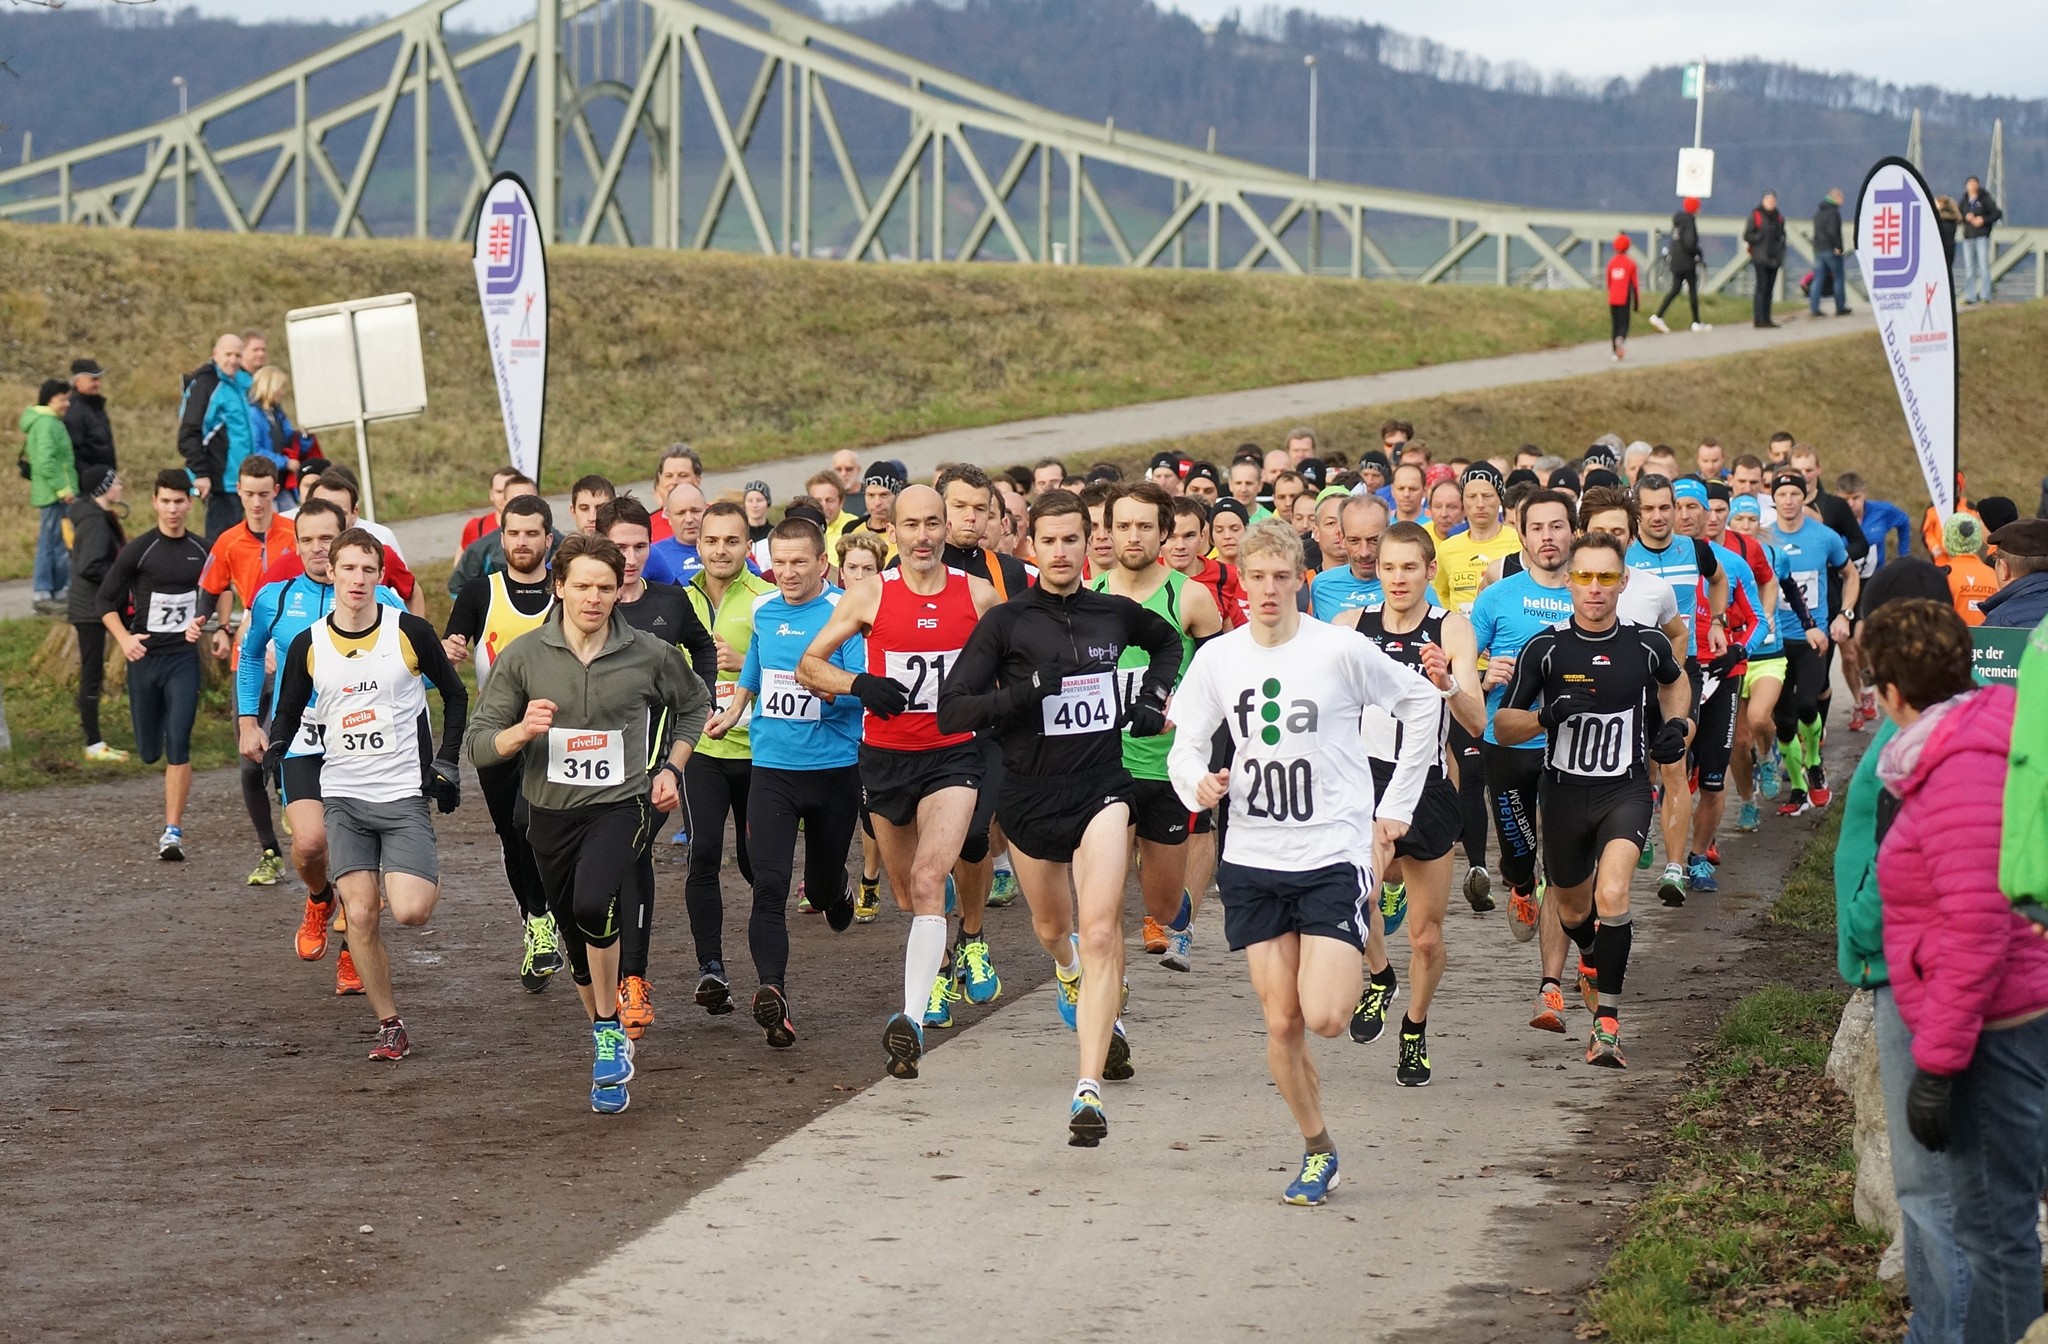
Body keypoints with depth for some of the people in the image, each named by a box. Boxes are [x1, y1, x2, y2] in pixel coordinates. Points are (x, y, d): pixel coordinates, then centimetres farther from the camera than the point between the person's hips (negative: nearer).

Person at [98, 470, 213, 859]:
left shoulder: (201, 552, 4)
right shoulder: (138, 551, -2)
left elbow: (214, 596, 19)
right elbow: (106, 601, 3)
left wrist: (202, 622, 0)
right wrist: (124, 638, -11)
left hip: (184, 657, 0)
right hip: (144, 657, 0)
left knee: (178, 746, -12)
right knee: (149, 750, 8)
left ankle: (173, 832, -11)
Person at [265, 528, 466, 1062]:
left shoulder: (410, 631, -5)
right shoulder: (307, 645, 1)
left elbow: (455, 695, 8)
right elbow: (289, 713, 15)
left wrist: (446, 763, 2)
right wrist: (273, 753, -1)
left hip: (405, 795, -2)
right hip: (343, 796, 2)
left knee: (410, 912, -14)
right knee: (361, 914, -6)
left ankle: (425, 881, 23)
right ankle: (390, 1027, 7)